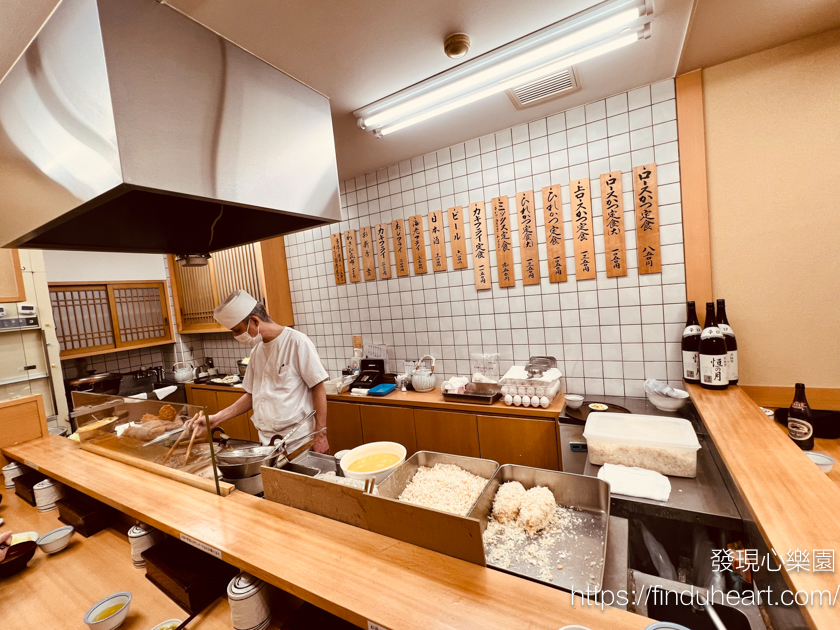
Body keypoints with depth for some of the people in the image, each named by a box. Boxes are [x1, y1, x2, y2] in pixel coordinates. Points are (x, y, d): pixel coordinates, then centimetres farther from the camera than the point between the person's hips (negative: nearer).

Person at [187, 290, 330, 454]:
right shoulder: (256, 350, 7)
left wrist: (321, 436, -15)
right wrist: (218, 418, 6)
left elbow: (318, 388, -14)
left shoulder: (297, 342, -14)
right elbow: (253, 395, 15)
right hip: (266, 442, 6)